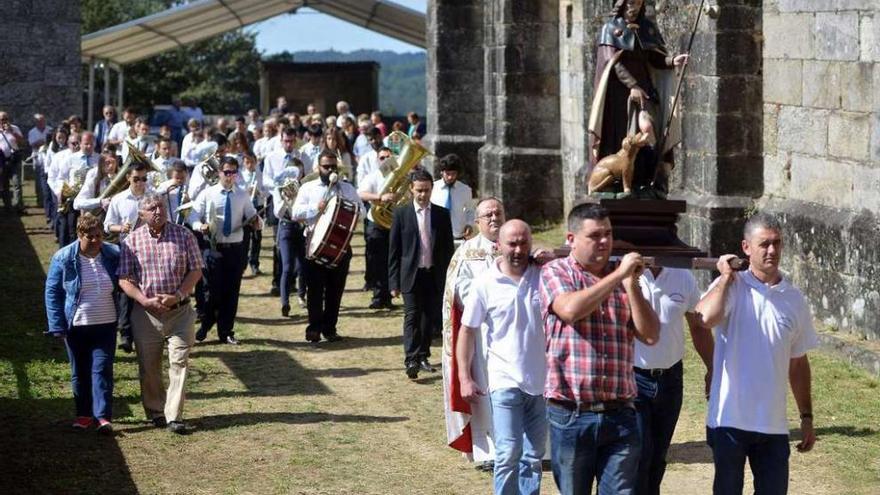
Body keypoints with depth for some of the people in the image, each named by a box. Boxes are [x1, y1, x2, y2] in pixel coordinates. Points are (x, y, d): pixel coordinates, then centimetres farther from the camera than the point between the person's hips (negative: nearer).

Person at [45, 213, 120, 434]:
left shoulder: (114, 256, -1)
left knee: (102, 369, -6)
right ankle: (84, 414, 22)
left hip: (105, 325, 0)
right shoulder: (63, 258, -6)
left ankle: (103, 416, -7)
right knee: (79, 372, 10)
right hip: (76, 326, 0)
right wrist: (57, 325, -8)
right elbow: (52, 292, -2)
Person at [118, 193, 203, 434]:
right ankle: (155, 412, 23)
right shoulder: (132, 241, -1)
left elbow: (196, 270, 1)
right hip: (146, 312, 1)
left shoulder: (183, 236, 0)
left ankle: (174, 416, -2)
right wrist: (146, 300, -15)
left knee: (179, 362, -5)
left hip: (179, 311, 0)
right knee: (148, 365, 7)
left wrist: (178, 295, -13)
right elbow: (124, 279, -2)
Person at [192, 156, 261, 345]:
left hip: (236, 249, 2)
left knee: (232, 291, 7)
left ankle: (226, 332, 18)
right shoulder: (207, 194, 1)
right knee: (213, 290, -4)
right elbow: (194, 218, -1)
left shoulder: (243, 196, 8)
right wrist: (201, 227, -22)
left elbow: (252, 217, 5)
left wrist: (257, 222, -19)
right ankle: (204, 326, 16)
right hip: (214, 249, -2)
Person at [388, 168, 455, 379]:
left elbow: (448, 248, 9)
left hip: (435, 275, 3)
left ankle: (423, 356, 20)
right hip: (411, 275, -3)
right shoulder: (401, 214, 0)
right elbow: (394, 250, 1)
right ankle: (411, 360, -17)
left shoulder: (442, 214, 6)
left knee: (430, 317, 7)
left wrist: (450, 278, 5)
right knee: (412, 317, -10)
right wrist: (394, 282, -4)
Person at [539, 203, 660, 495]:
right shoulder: (556, 272, 1)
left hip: (620, 416, 3)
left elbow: (650, 335, 3)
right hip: (571, 415, -3)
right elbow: (570, 309, -21)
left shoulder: (623, 279, 12)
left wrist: (631, 284, -6)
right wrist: (618, 275, -17)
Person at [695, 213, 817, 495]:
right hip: (730, 419, -3)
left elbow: (798, 363, 14)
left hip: (774, 424, 3)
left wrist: (807, 418, 13)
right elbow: (706, 318, -29)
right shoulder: (730, 286, -6)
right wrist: (726, 277, -14)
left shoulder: (794, 299, 6)